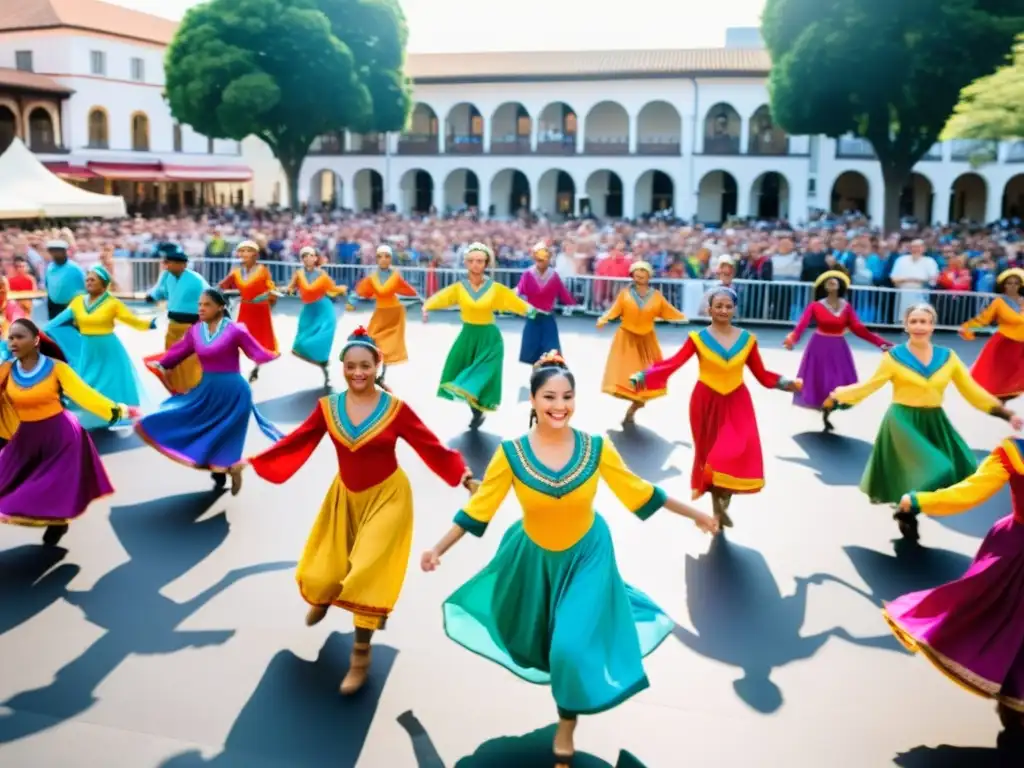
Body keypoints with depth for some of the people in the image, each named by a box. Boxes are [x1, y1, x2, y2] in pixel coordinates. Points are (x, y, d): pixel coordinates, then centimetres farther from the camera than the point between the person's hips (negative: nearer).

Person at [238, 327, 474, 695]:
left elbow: (431, 447, -15)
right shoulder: (328, 407, -8)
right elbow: (295, 442, -3)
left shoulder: (396, 409, -16)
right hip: (345, 497, 3)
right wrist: (253, 461, -4)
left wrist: (461, 474, -25)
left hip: (386, 497, -3)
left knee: (367, 574, -6)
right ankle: (323, 596, 54)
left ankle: (361, 655, 15)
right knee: (322, 572, 12)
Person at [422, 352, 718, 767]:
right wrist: (439, 548, -12)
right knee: (535, 636, 22)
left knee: (574, 645, -7)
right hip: (534, 557, 1)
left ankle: (567, 722, 21)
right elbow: (478, 507, -11)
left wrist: (694, 514, 1)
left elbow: (639, 492, -5)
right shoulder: (511, 453, -21)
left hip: (587, 556, -1)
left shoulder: (597, 448, -19)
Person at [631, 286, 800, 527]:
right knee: (710, 453, 7)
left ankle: (722, 505, 14)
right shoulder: (698, 338, -5)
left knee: (735, 455, -6)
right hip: (707, 402, -1)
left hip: (737, 403, 2)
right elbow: (673, 364, -14)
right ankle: (718, 506, 23)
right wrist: (643, 376, -27)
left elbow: (762, 374, 5)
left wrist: (786, 383, -10)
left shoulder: (747, 339, 3)